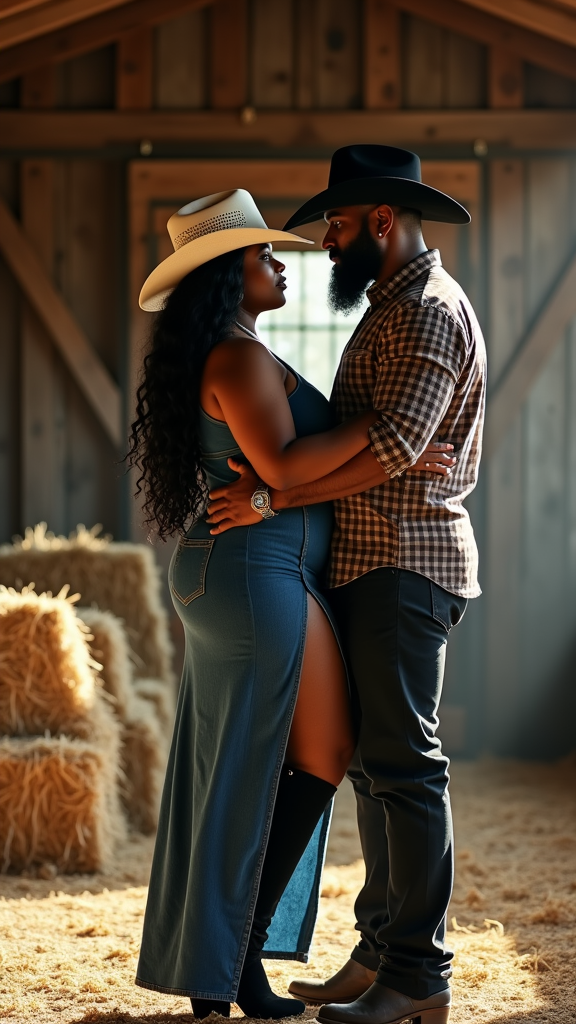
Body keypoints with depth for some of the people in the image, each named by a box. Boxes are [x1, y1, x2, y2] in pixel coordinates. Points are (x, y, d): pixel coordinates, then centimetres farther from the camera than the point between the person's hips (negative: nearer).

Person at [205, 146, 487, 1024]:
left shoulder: (429, 309, -12)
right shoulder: (393, 309, 21)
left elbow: (395, 446, -22)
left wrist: (271, 498, -20)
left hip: (405, 563, -10)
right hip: (373, 564, 10)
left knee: (402, 762, -10)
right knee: (374, 761, 11)